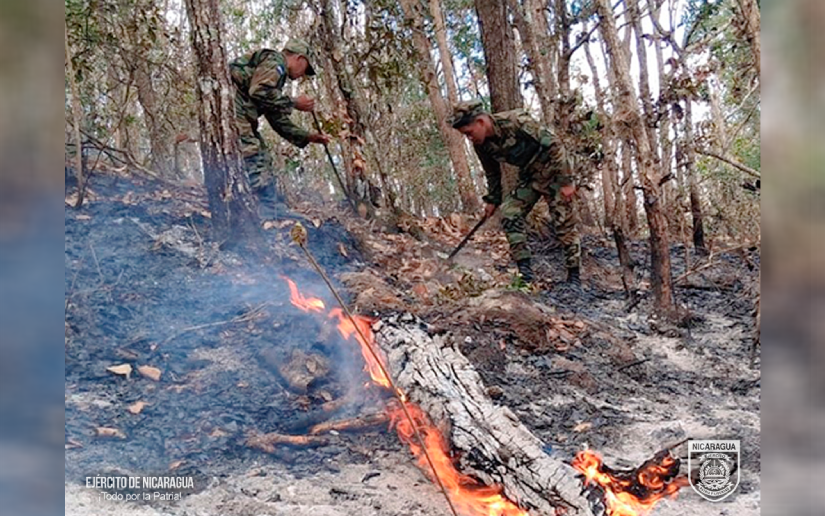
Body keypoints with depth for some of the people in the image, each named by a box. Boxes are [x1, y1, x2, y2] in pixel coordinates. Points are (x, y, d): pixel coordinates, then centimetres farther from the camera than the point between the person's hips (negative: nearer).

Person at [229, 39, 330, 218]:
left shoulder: (277, 73, 28)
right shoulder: (275, 61, -1)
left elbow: (278, 120, 29)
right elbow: (259, 92, -19)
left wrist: (307, 136, 26)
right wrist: (293, 103, -8)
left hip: (242, 122, 10)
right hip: (235, 117, -10)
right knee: (262, 183, -13)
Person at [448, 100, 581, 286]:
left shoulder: (517, 121, -28)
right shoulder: (481, 144, -7)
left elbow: (552, 145, -24)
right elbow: (492, 173, 12)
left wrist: (565, 181, -24)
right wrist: (493, 199, 16)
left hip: (553, 172, -6)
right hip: (529, 177, 6)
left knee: (564, 224, -5)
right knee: (509, 213, -11)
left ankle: (574, 276, 8)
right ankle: (524, 270, -7)